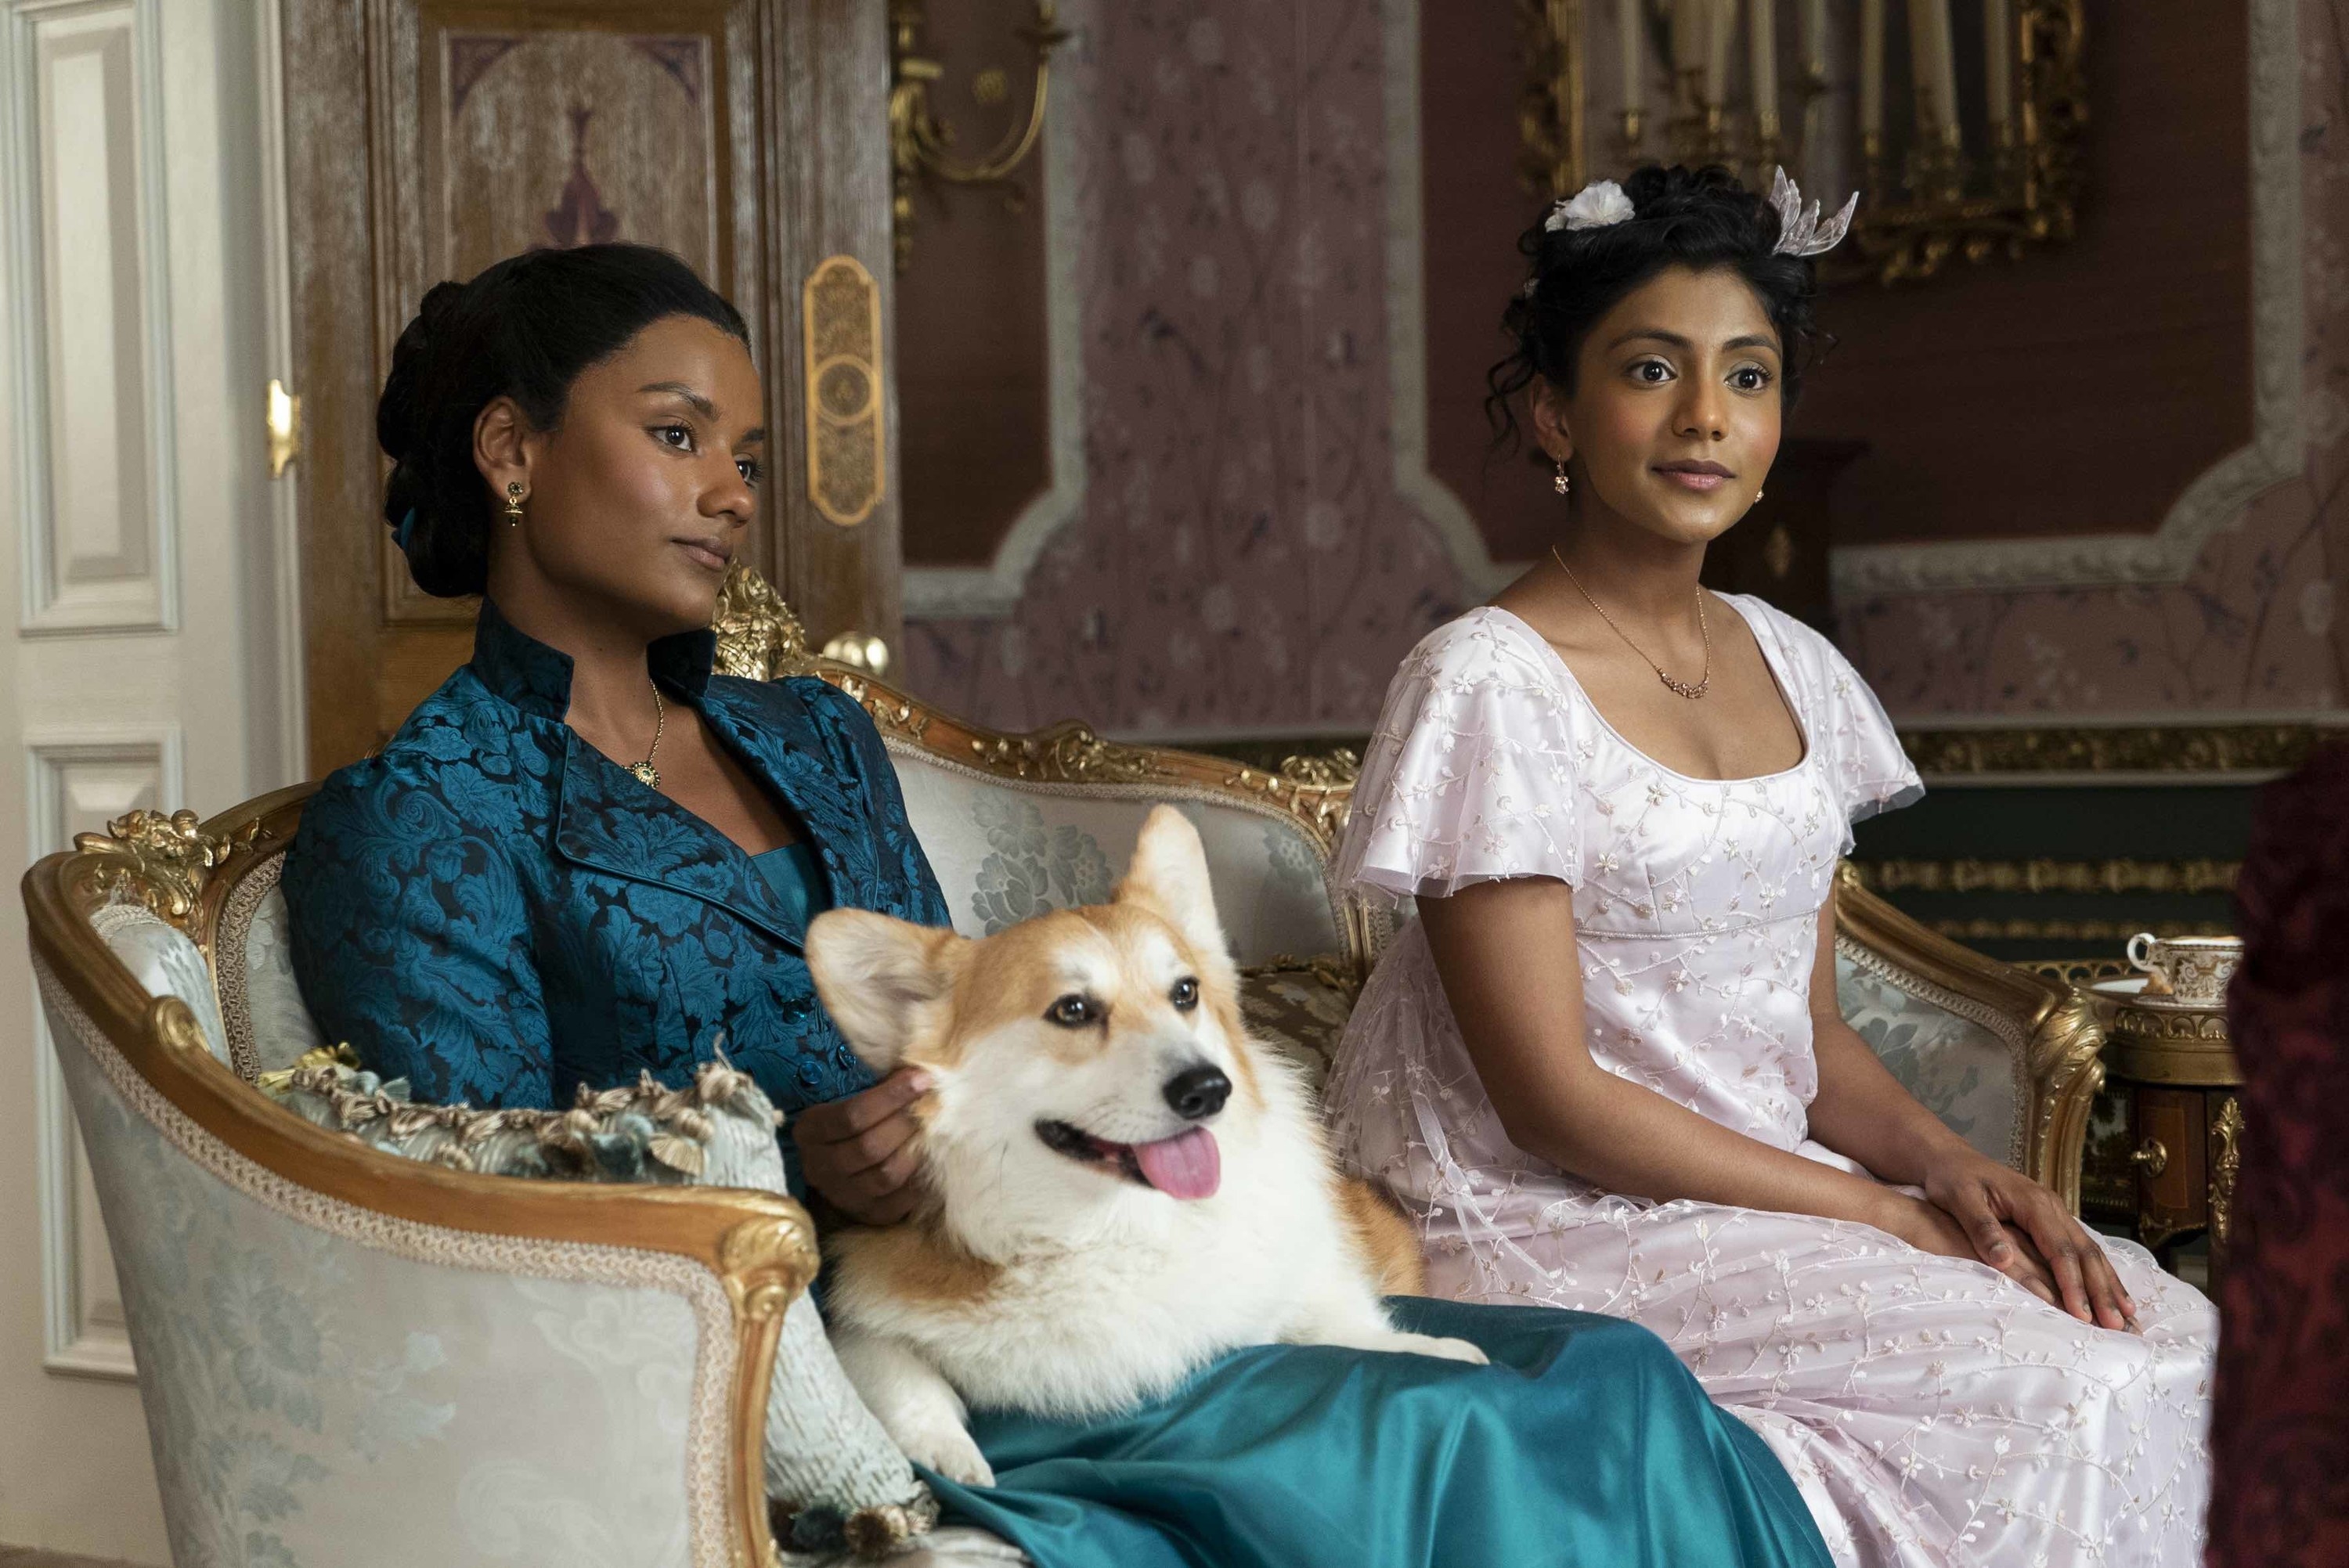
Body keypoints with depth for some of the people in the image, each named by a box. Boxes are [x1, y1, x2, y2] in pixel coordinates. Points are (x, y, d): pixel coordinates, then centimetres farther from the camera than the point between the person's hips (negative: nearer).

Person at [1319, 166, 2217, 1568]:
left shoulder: (1792, 667, 11)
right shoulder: (1491, 687, -12)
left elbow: (1813, 1035, 14)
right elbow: (1553, 1100, -15)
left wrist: (1947, 1162, -8)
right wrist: (1887, 1215, -15)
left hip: (1777, 1184, 7)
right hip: (1566, 1232, -7)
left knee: (2181, 1338, -12)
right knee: (2063, 1392, -23)